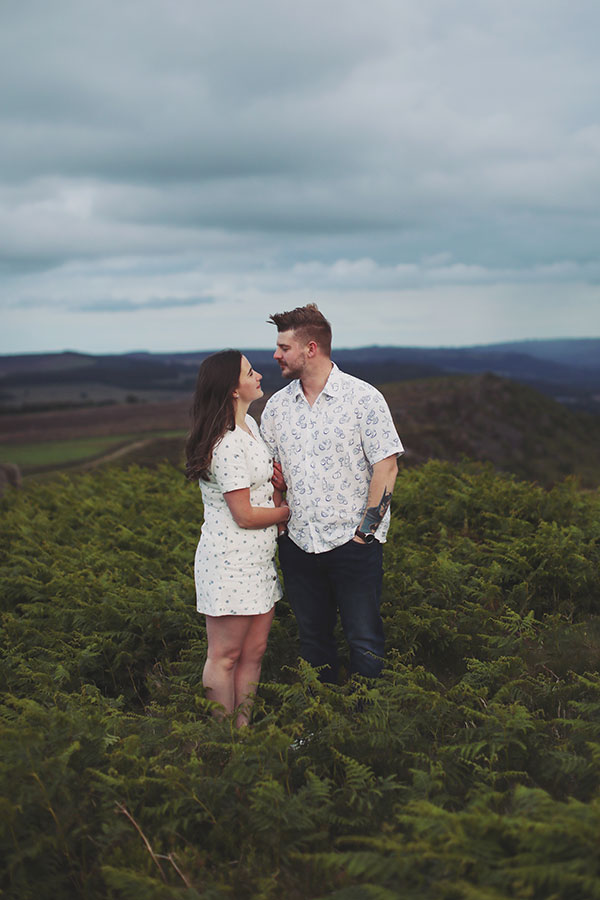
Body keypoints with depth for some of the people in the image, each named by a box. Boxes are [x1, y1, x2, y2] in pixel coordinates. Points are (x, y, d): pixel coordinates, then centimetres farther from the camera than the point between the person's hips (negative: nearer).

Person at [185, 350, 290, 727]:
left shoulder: (249, 425, 10)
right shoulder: (227, 444, -21)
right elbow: (245, 515, -18)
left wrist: (279, 489, 3)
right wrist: (290, 510, -3)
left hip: (258, 558, 9)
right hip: (232, 561, -9)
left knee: (254, 652, 12)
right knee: (225, 656, 2)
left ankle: (243, 729, 21)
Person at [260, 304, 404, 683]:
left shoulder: (363, 397, -6)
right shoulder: (277, 405, 8)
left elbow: (386, 466, -8)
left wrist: (365, 530, -11)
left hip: (354, 543, -5)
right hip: (298, 544, 5)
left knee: (365, 641, 1)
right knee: (313, 638, 14)